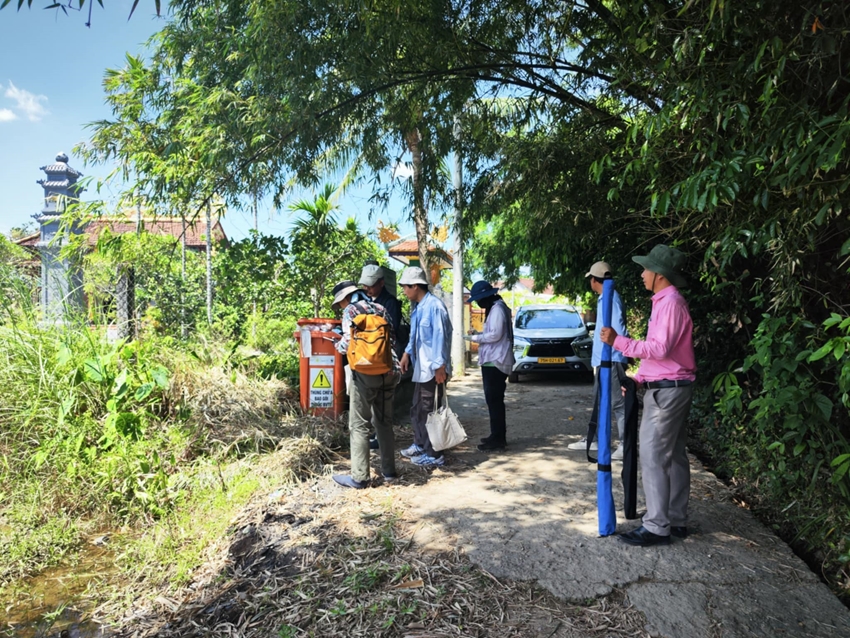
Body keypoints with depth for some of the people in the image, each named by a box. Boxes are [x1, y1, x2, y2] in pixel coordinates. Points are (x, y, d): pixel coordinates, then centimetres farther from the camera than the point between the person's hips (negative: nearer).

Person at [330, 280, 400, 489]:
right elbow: (393, 339, 13)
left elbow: (350, 342, -11)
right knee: (384, 421, 16)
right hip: (389, 370, 6)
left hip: (366, 372, -6)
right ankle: (389, 471, 23)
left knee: (359, 425, 2)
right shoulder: (381, 309, 16)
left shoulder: (350, 311, -1)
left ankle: (359, 477, 6)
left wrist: (337, 345, 9)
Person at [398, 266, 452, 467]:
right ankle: (420, 445, 35)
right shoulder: (418, 307, 10)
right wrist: (407, 353, 17)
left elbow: (441, 337, -22)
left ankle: (434, 455, 10)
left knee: (428, 412, -1)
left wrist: (440, 366, -23)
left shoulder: (434, 306, -20)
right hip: (421, 368, 10)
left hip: (433, 369, -10)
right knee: (417, 410, 19)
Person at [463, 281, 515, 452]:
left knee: (494, 401, -7)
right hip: (493, 361, 11)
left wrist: (475, 338, -12)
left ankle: (498, 439, -3)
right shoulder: (494, 308, 18)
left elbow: (495, 335, -21)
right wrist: (478, 335, 8)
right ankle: (497, 436, 22)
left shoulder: (497, 309, -14)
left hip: (495, 362, -11)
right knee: (494, 400, 14)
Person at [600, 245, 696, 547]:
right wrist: (640, 378, 18)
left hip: (666, 390, -10)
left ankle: (657, 527, -2)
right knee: (673, 456, 13)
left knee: (653, 457, -7)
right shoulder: (667, 301, 17)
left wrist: (619, 341, -26)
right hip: (671, 388, 10)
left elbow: (660, 349, -24)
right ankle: (676, 520, 20)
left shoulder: (670, 302, -15)